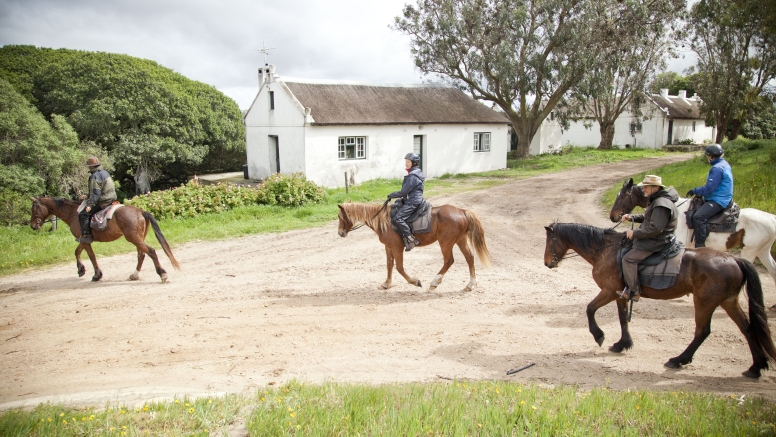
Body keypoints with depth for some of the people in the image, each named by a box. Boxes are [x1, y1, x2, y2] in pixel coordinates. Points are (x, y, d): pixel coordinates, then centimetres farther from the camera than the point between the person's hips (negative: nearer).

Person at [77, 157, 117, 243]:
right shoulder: (105, 173, 14)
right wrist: (88, 196, 25)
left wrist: (90, 205, -21)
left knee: (83, 215, -6)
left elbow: (95, 193, -21)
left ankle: (86, 235, -6)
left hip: (103, 202, -10)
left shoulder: (95, 176, -16)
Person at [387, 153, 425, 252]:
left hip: (412, 203, -11)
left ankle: (411, 239, -19)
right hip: (411, 201, 11)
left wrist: (391, 195, -5)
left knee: (397, 219, -22)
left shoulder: (413, 176, -16)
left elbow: (403, 192, -18)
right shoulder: (414, 173, 17)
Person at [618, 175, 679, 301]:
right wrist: (631, 217, 8)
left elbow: (655, 229, -29)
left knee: (629, 259, -18)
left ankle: (633, 291, -10)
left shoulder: (661, 204, -23)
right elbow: (646, 218, 24)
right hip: (651, 239, 12)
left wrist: (635, 233, -21)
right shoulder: (656, 201, 12)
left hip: (656, 242, -12)